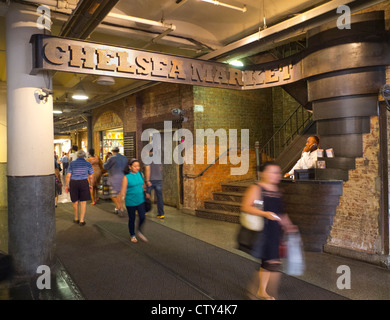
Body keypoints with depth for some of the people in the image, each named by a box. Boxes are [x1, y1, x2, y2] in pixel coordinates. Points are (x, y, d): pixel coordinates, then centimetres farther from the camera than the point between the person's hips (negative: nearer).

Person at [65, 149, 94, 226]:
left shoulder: (72, 163, 2)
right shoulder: (88, 164, 1)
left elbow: (68, 176, -3)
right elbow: (91, 177, 2)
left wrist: (66, 185, 4)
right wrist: (90, 185, 15)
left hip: (73, 183, 1)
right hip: (84, 183, -1)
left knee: (75, 201, 15)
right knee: (83, 202, 5)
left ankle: (76, 219, 28)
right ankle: (82, 220, 3)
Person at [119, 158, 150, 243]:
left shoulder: (140, 174, 4)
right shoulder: (126, 177, -11)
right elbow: (123, 190, -12)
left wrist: (146, 193, 16)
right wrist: (121, 201, -16)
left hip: (141, 200, 4)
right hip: (130, 202, -4)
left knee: (142, 217, -2)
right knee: (132, 219, 10)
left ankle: (139, 232, 25)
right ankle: (132, 235, 30)